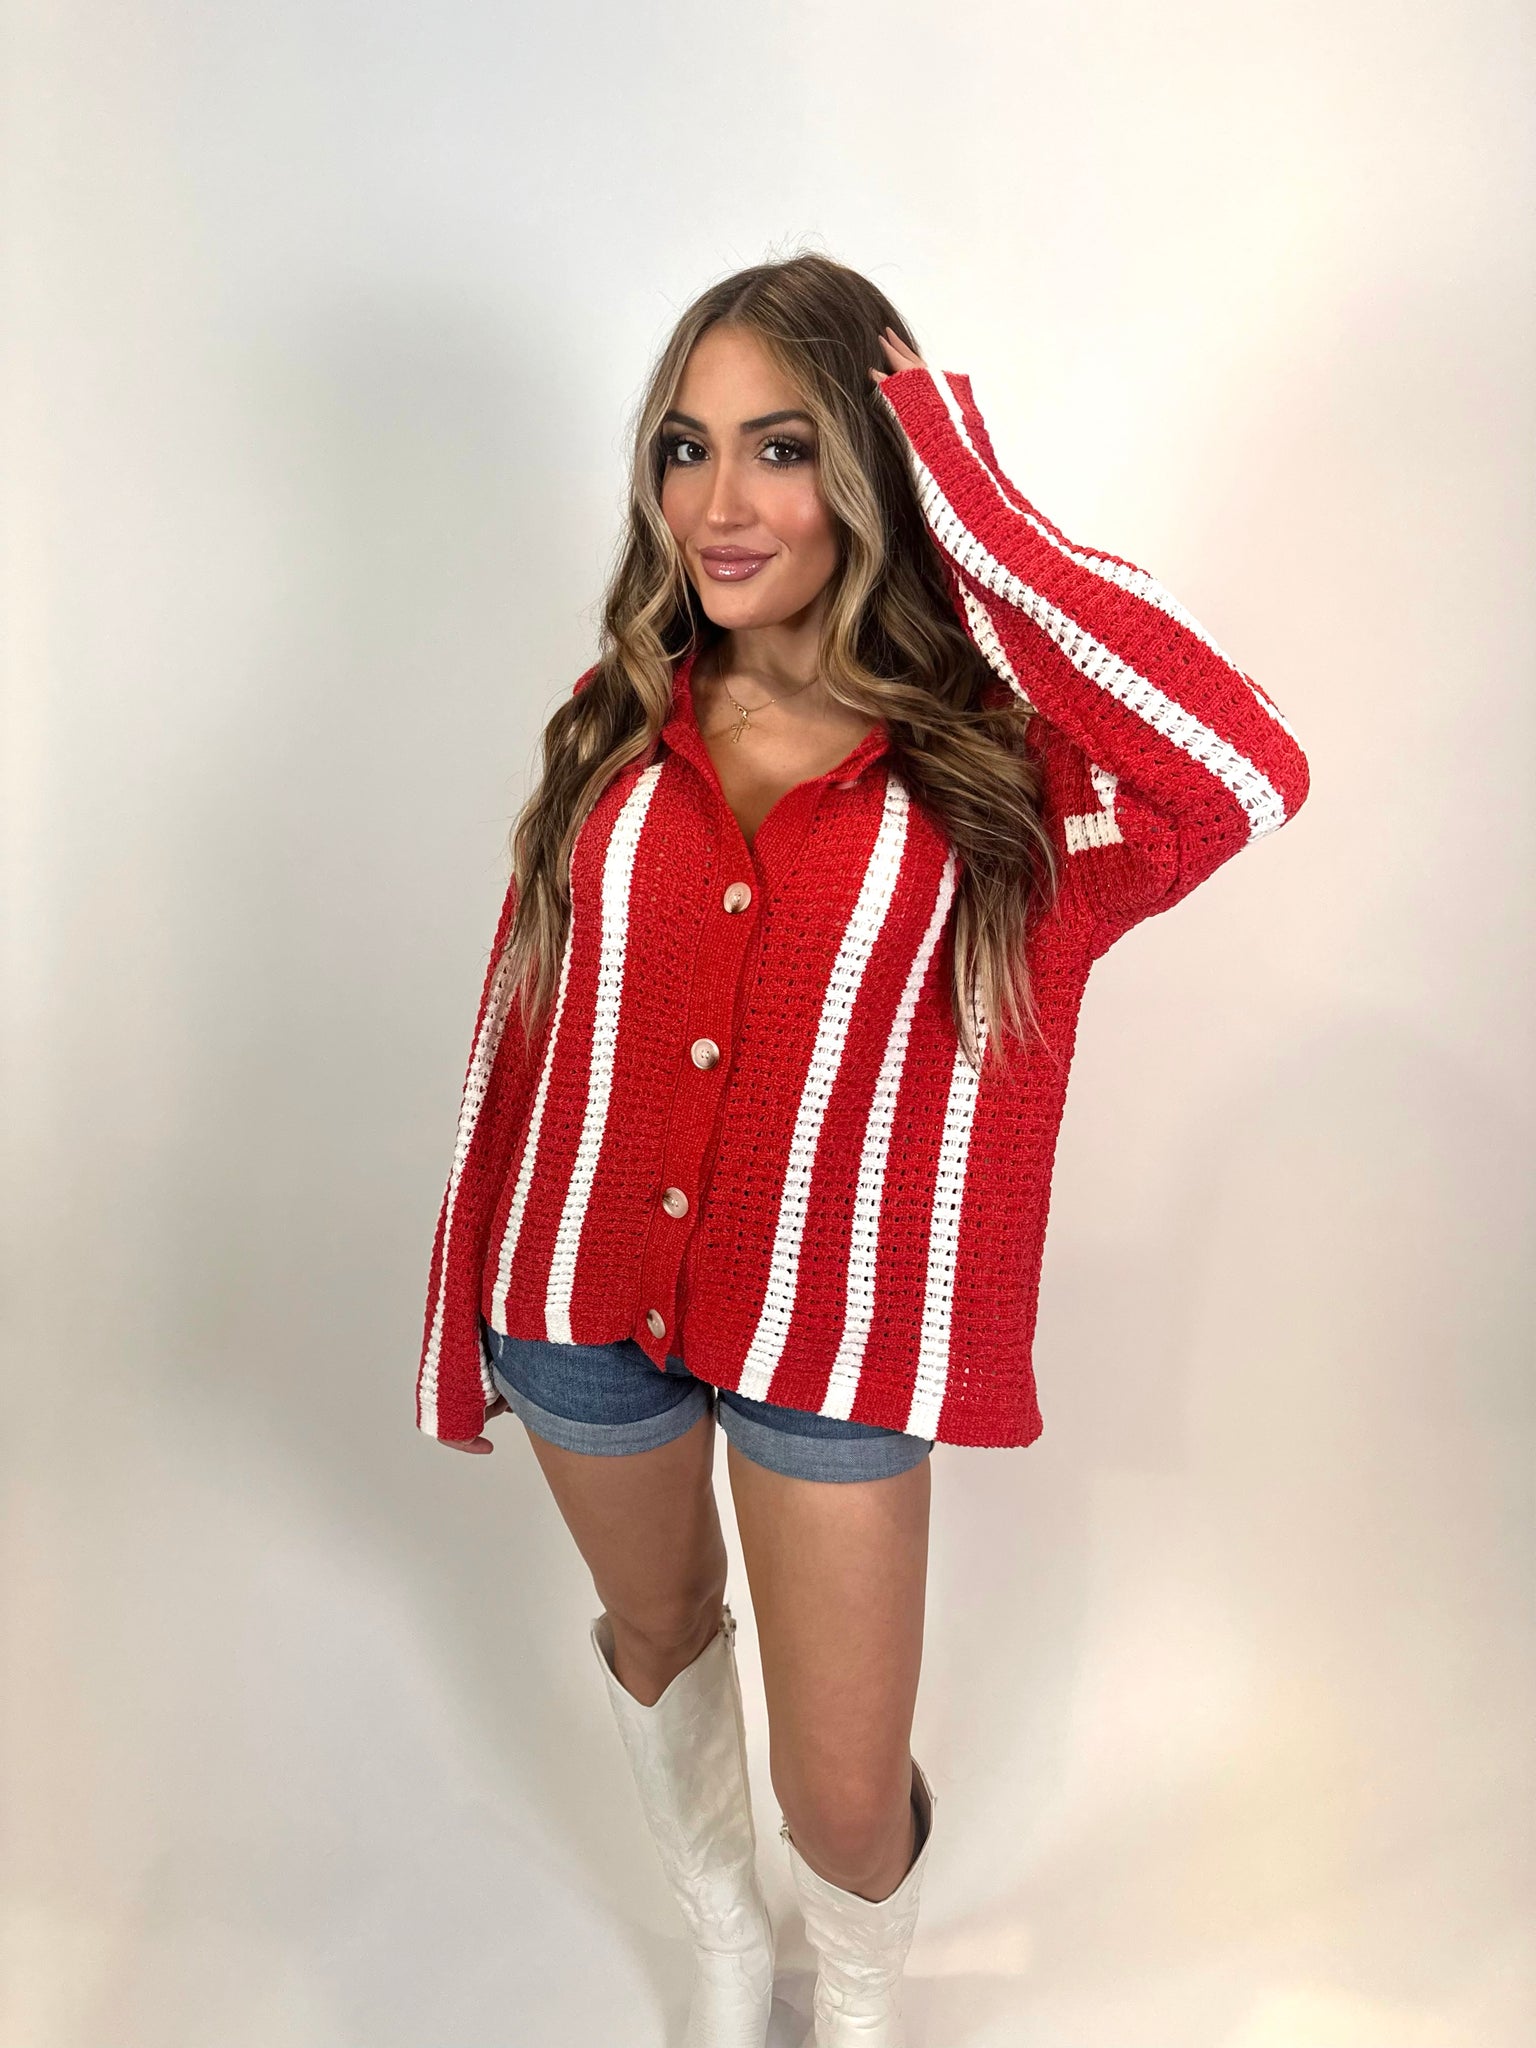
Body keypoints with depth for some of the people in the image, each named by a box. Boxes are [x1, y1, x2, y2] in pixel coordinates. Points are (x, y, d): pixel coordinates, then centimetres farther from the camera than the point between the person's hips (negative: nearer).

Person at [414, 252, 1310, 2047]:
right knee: (655, 1629, 26)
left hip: (831, 1327, -3)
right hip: (585, 1293, 4)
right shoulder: (620, 722, -4)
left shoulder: (995, 754, -13)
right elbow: (521, 1019, 2)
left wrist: (985, 521, -24)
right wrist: (461, 1308, 7)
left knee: (848, 1803, 10)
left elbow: (1247, 778, -34)